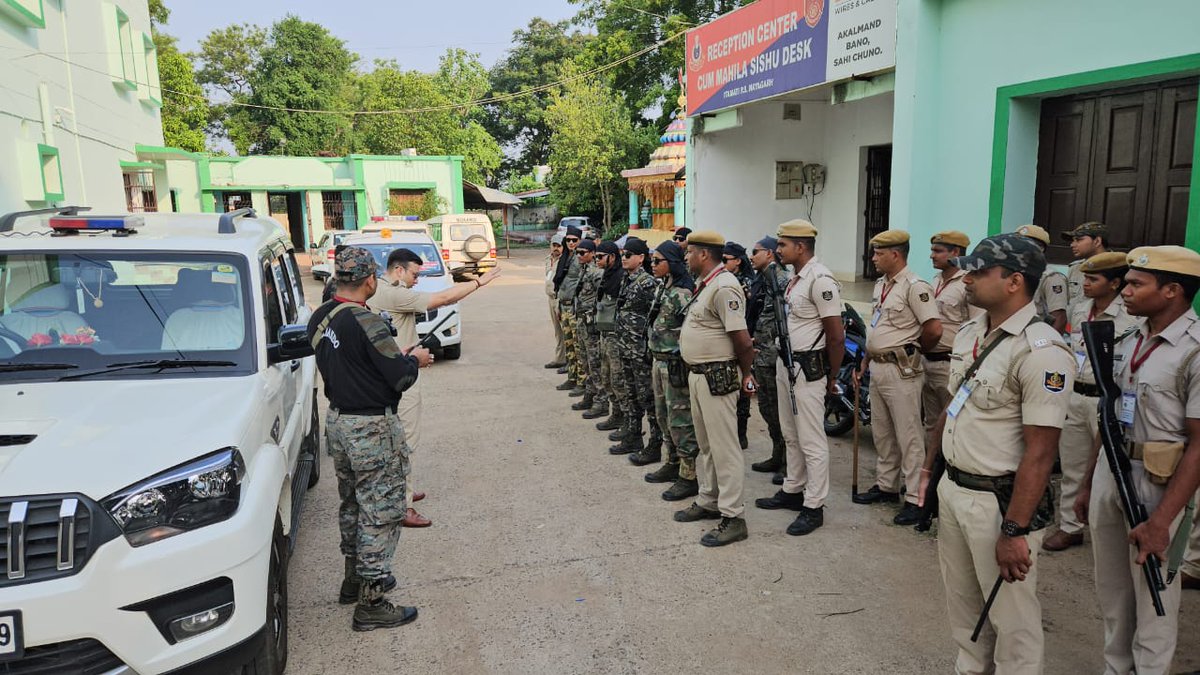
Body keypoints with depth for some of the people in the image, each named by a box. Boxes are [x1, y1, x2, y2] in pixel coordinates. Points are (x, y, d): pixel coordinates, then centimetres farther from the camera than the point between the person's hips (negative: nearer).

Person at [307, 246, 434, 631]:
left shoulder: (319, 319, 3)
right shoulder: (366, 322, -23)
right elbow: (401, 378, -21)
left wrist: (397, 355, 11)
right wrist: (414, 360, 0)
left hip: (337, 422, 9)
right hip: (372, 429, -9)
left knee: (352, 503, 23)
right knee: (381, 512, 1)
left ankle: (355, 577, 39)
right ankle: (371, 603, 7)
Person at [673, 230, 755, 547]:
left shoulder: (724, 287, -20)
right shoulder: (705, 285, 13)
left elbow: (743, 341, -21)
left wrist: (746, 375, -9)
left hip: (717, 378, -10)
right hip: (698, 375, 11)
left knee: (724, 447, -4)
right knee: (705, 444, 20)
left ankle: (732, 518, 4)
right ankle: (708, 501, 33)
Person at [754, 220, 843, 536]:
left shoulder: (821, 280, -18)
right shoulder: (795, 279, 11)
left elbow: (837, 337, -17)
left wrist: (831, 377, -8)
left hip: (807, 369, -10)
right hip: (785, 364, 10)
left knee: (812, 441, 0)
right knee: (791, 435, 20)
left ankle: (813, 507, 9)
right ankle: (793, 491, 33)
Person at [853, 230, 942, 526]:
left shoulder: (915, 286, -16)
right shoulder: (881, 284, 13)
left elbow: (934, 329, -21)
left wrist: (915, 349, -3)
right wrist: (864, 363, 18)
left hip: (900, 371, -9)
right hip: (877, 367, 9)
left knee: (909, 436, -2)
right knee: (882, 433, 17)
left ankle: (915, 499, 5)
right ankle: (886, 486, 30)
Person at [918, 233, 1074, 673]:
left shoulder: (1041, 351, -21)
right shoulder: (969, 333, 6)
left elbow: (1039, 452, -23)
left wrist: (1015, 531, -22)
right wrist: (929, 467, 19)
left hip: (999, 502, -8)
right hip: (952, 488, 8)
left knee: (1011, 616, 9)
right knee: (962, 601, 23)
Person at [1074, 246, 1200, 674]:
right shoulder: (1129, 342, 7)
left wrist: (1161, 521, -21)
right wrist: (1087, 485, 15)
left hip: (1157, 483, -7)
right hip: (1109, 473, 7)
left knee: (1152, 598, 9)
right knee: (1112, 590, 18)